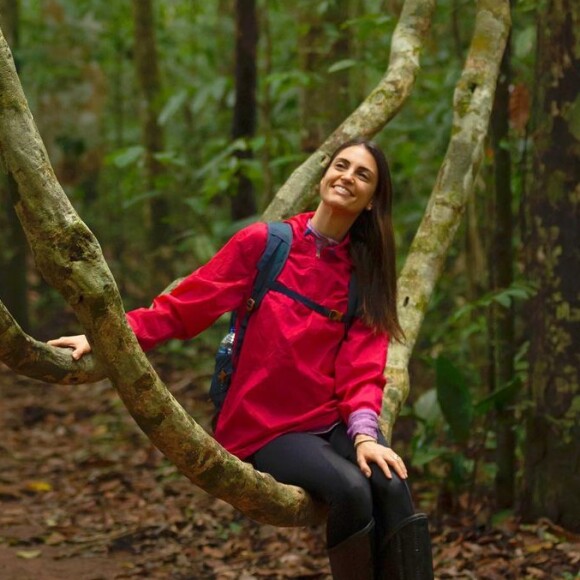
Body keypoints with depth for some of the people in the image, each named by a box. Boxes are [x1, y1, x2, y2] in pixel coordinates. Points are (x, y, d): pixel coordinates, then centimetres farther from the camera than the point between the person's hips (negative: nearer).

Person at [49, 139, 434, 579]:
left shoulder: (367, 271, 7)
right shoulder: (264, 243, -2)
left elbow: (362, 364, -1)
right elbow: (184, 306, -3)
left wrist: (364, 433, -19)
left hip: (333, 422, 3)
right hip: (267, 428, -3)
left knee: (392, 488, -28)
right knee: (350, 491, -31)